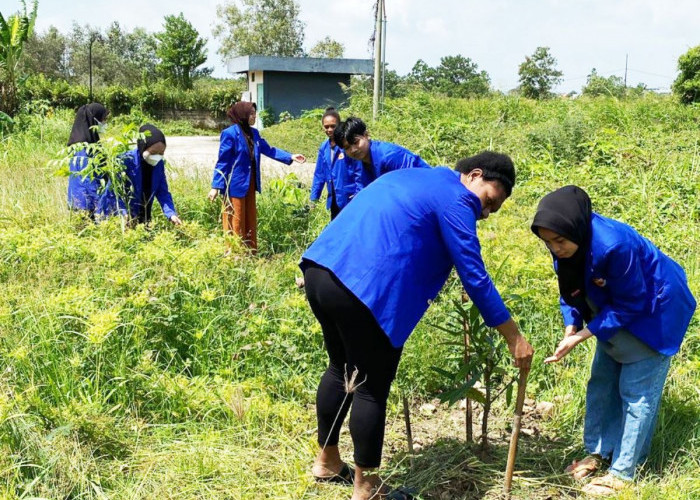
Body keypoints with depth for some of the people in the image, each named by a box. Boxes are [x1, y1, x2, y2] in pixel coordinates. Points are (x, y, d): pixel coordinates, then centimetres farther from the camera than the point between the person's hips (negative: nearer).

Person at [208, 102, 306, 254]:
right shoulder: (230, 133, -14)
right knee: (235, 221, -1)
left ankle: (251, 251, 24)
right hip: (235, 184, -8)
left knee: (250, 219, 14)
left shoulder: (253, 133, 8)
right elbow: (222, 162, -14)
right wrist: (216, 186, -15)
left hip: (249, 184, 8)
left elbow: (268, 150, 14)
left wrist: (290, 157, 6)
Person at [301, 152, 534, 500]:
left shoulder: (414, 178, 26)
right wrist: (514, 337, 0)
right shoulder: (454, 199, -2)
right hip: (362, 289, -10)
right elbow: (475, 278, -5)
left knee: (342, 369, 26)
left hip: (320, 270, 10)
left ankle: (327, 462, 41)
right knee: (371, 388, 6)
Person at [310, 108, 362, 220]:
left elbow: (359, 172, -13)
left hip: (350, 199, -7)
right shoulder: (324, 147, 6)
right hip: (335, 199, 7)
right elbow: (319, 174, 13)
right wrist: (314, 197, 11)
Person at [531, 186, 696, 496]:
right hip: (616, 310, 8)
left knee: (636, 392, -3)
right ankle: (597, 452, 27)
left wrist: (583, 336, -28)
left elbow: (630, 305, -28)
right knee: (601, 382, 13)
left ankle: (623, 473, 6)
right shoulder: (566, 244, -16)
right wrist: (571, 327, -19)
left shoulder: (614, 245, -40)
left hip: (653, 312, -8)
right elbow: (571, 291, -2)